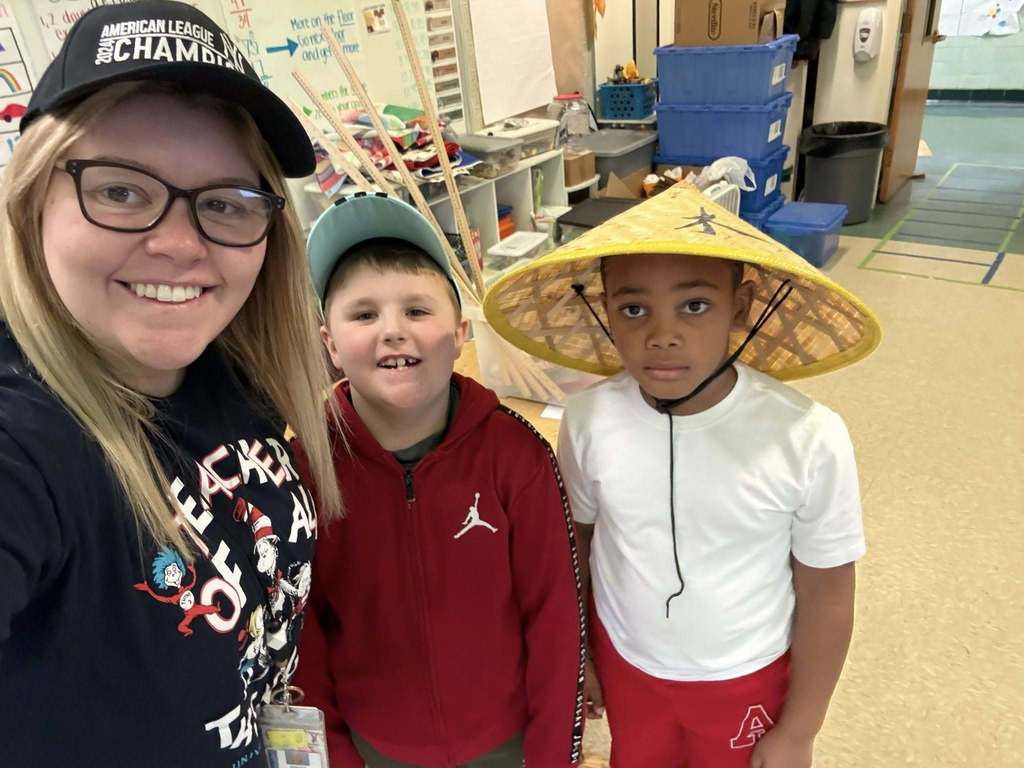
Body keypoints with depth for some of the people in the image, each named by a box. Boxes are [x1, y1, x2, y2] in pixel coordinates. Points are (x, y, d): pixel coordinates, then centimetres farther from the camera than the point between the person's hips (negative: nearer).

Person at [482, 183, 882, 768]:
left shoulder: (809, 439, -28)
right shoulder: (590, 421, -21)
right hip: (624, 663, 2)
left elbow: (826, 598, -14)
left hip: (747, 679, -1)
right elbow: (571, 543, -4)